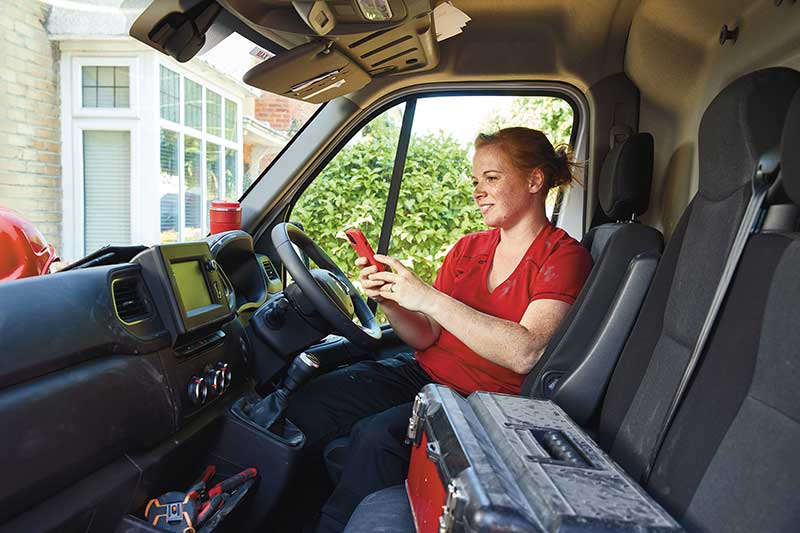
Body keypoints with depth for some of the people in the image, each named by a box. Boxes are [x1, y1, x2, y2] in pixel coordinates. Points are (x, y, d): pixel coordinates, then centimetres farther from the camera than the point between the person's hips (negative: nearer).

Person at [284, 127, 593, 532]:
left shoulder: (564, 257, -10)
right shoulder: (467, 249, 8)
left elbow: (525, 354, -24)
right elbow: (427, 337, 6)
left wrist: (430, 299, -25)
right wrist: (388, 301, -14)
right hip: (423, 373, 6)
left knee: (377, 434, -28)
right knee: (310, 401, -11)